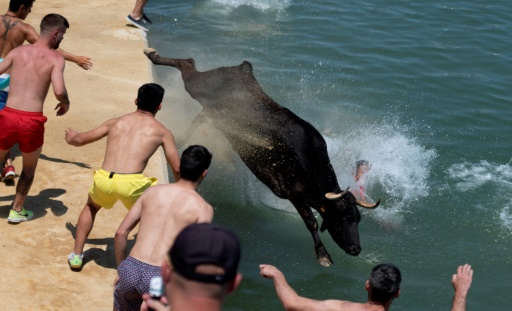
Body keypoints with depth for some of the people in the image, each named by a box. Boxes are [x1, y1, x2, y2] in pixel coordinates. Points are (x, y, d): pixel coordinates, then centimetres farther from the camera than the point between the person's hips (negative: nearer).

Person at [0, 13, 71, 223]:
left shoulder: (18, 51, 9)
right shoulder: (55, 58, -2)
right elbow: (59, 91, -16)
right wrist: (65, 103, 6)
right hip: (32, 121, -2)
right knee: (29, 168, 24)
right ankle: (17, 210, 31)